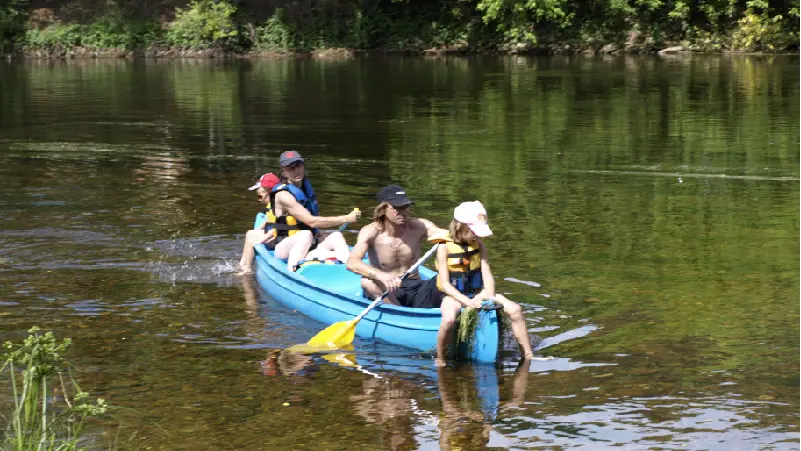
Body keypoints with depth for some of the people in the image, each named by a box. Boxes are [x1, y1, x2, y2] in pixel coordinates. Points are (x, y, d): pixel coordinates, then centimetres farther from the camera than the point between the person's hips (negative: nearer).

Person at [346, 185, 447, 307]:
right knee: (367, 281, -35)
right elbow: (351, 263, -28)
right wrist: (380, 275, -47)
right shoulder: (371, 232, -12)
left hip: (414, 288, 2)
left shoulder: (418, 227, -4)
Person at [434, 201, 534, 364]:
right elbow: (445, 284, -15)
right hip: (453, 296, -5)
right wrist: (466, 301, -27)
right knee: (449, 319, -39)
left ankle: (528, 355, -2)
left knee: (515, 310, -12)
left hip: (477, 293, 5)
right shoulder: (445, 248, -10)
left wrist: (491, 297, -21)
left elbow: (487, 275, -1)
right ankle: (440, 360, -18)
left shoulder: (479, 246, 5)